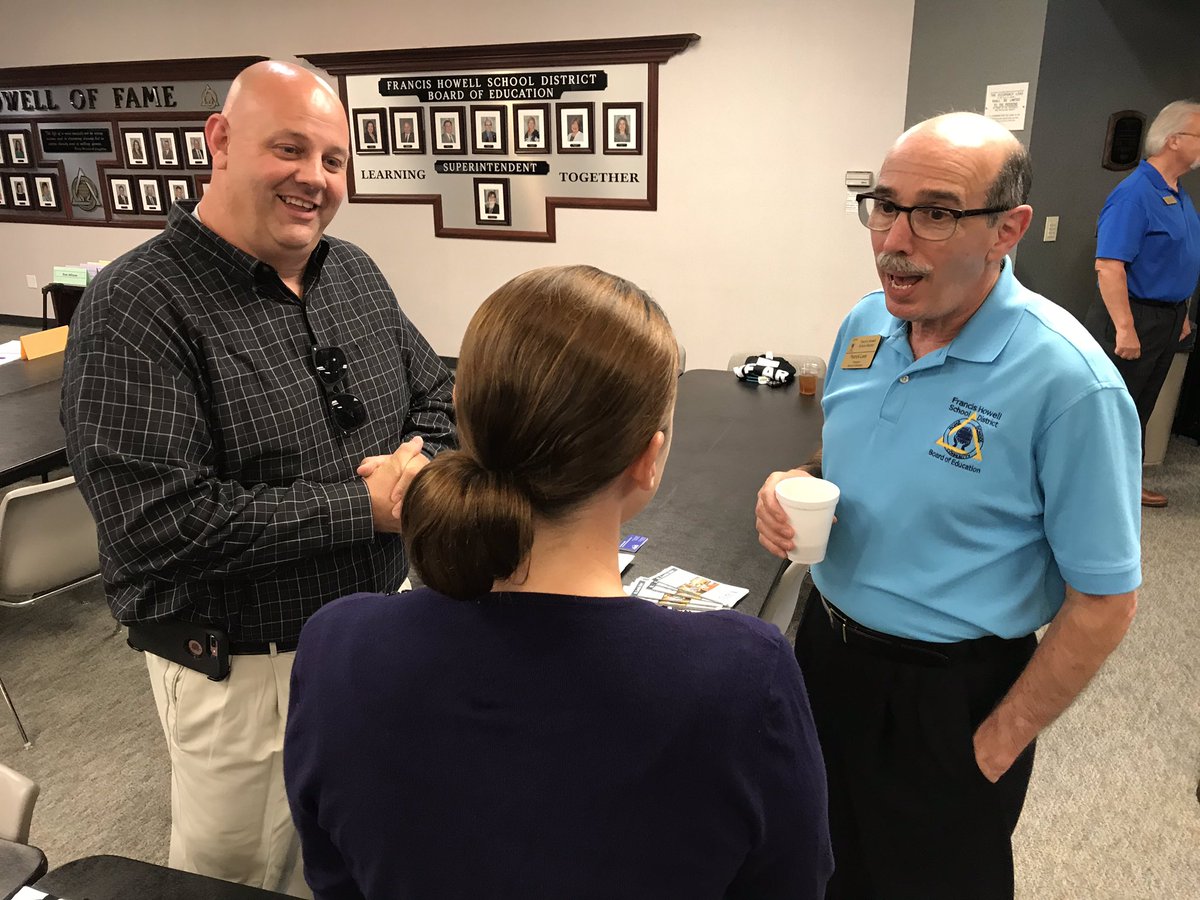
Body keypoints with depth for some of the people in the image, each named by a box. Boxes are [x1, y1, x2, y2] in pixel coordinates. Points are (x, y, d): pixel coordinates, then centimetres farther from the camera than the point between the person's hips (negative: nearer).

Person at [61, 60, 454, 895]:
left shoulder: (355, 273, 2)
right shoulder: (137, 309, -19)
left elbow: (437, 395, 9)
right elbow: (157, 523, -27)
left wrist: (421, 474, -15)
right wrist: (362, 506, -23)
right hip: (246, 671, -6)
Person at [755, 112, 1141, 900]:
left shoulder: (1069, 382, -24)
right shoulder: (866, 324, -4)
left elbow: (1104, 601, -18)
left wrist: (997, 744, -12)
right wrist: (796, 487, -10)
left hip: (946, 691, -5)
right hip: (827, 645, 6)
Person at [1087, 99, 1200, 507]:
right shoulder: (1135, 194, -19)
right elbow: (1109, 264, -26)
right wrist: (1125, 328, -29)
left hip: (1166, 317, 9)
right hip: (1133, 316, -9)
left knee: (1140, 407, 16)